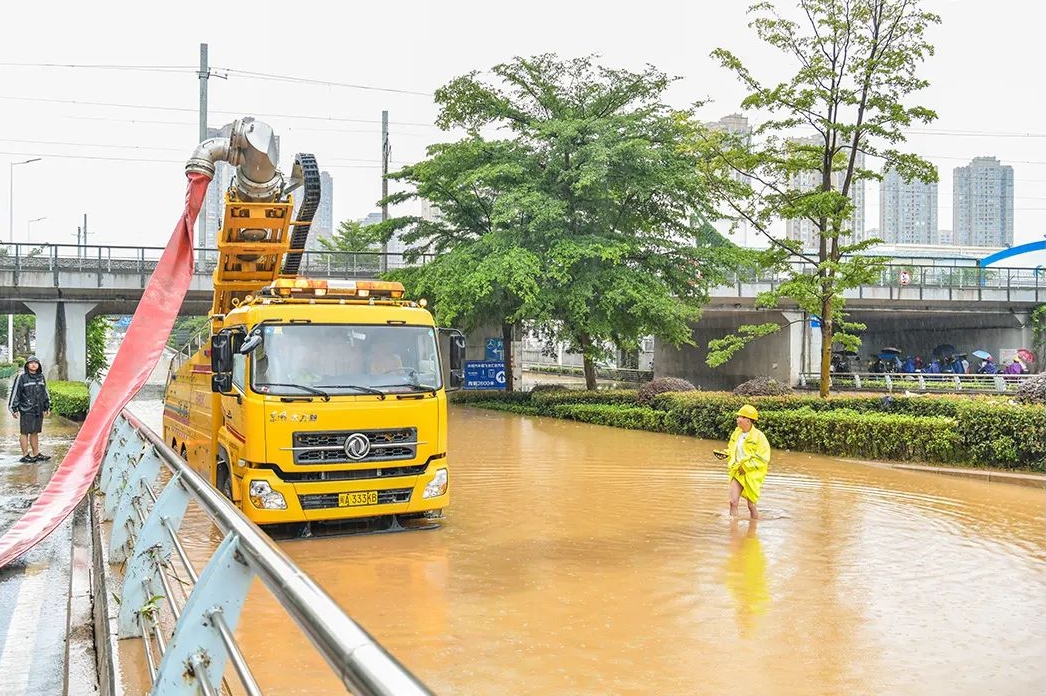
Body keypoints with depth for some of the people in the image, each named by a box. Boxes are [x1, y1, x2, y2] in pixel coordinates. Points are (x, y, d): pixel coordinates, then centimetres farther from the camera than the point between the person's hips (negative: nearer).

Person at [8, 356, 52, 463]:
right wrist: (14, 408, -9)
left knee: (35, 432, 13)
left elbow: (45, 393, 22)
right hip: (26, 410, -6)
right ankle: (25, 455, 4)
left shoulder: (41, 377, 13)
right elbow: (15, 393, -6)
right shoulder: (21, 377, -7)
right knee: (25, 432, 0)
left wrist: (47, 407, 21)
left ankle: (36, 454, 19)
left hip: (38, 410, 6)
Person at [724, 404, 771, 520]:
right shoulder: (736, 432, 5)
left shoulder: (758, 436, -13)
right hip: (737, 472, 5)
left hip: (752, 474, -5)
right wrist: (725, 454, 1)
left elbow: (763, 459, -14)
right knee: (733, 502, -6)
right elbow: (731, 449, 22)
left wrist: (746, 466, -17)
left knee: (752, 505, 6)